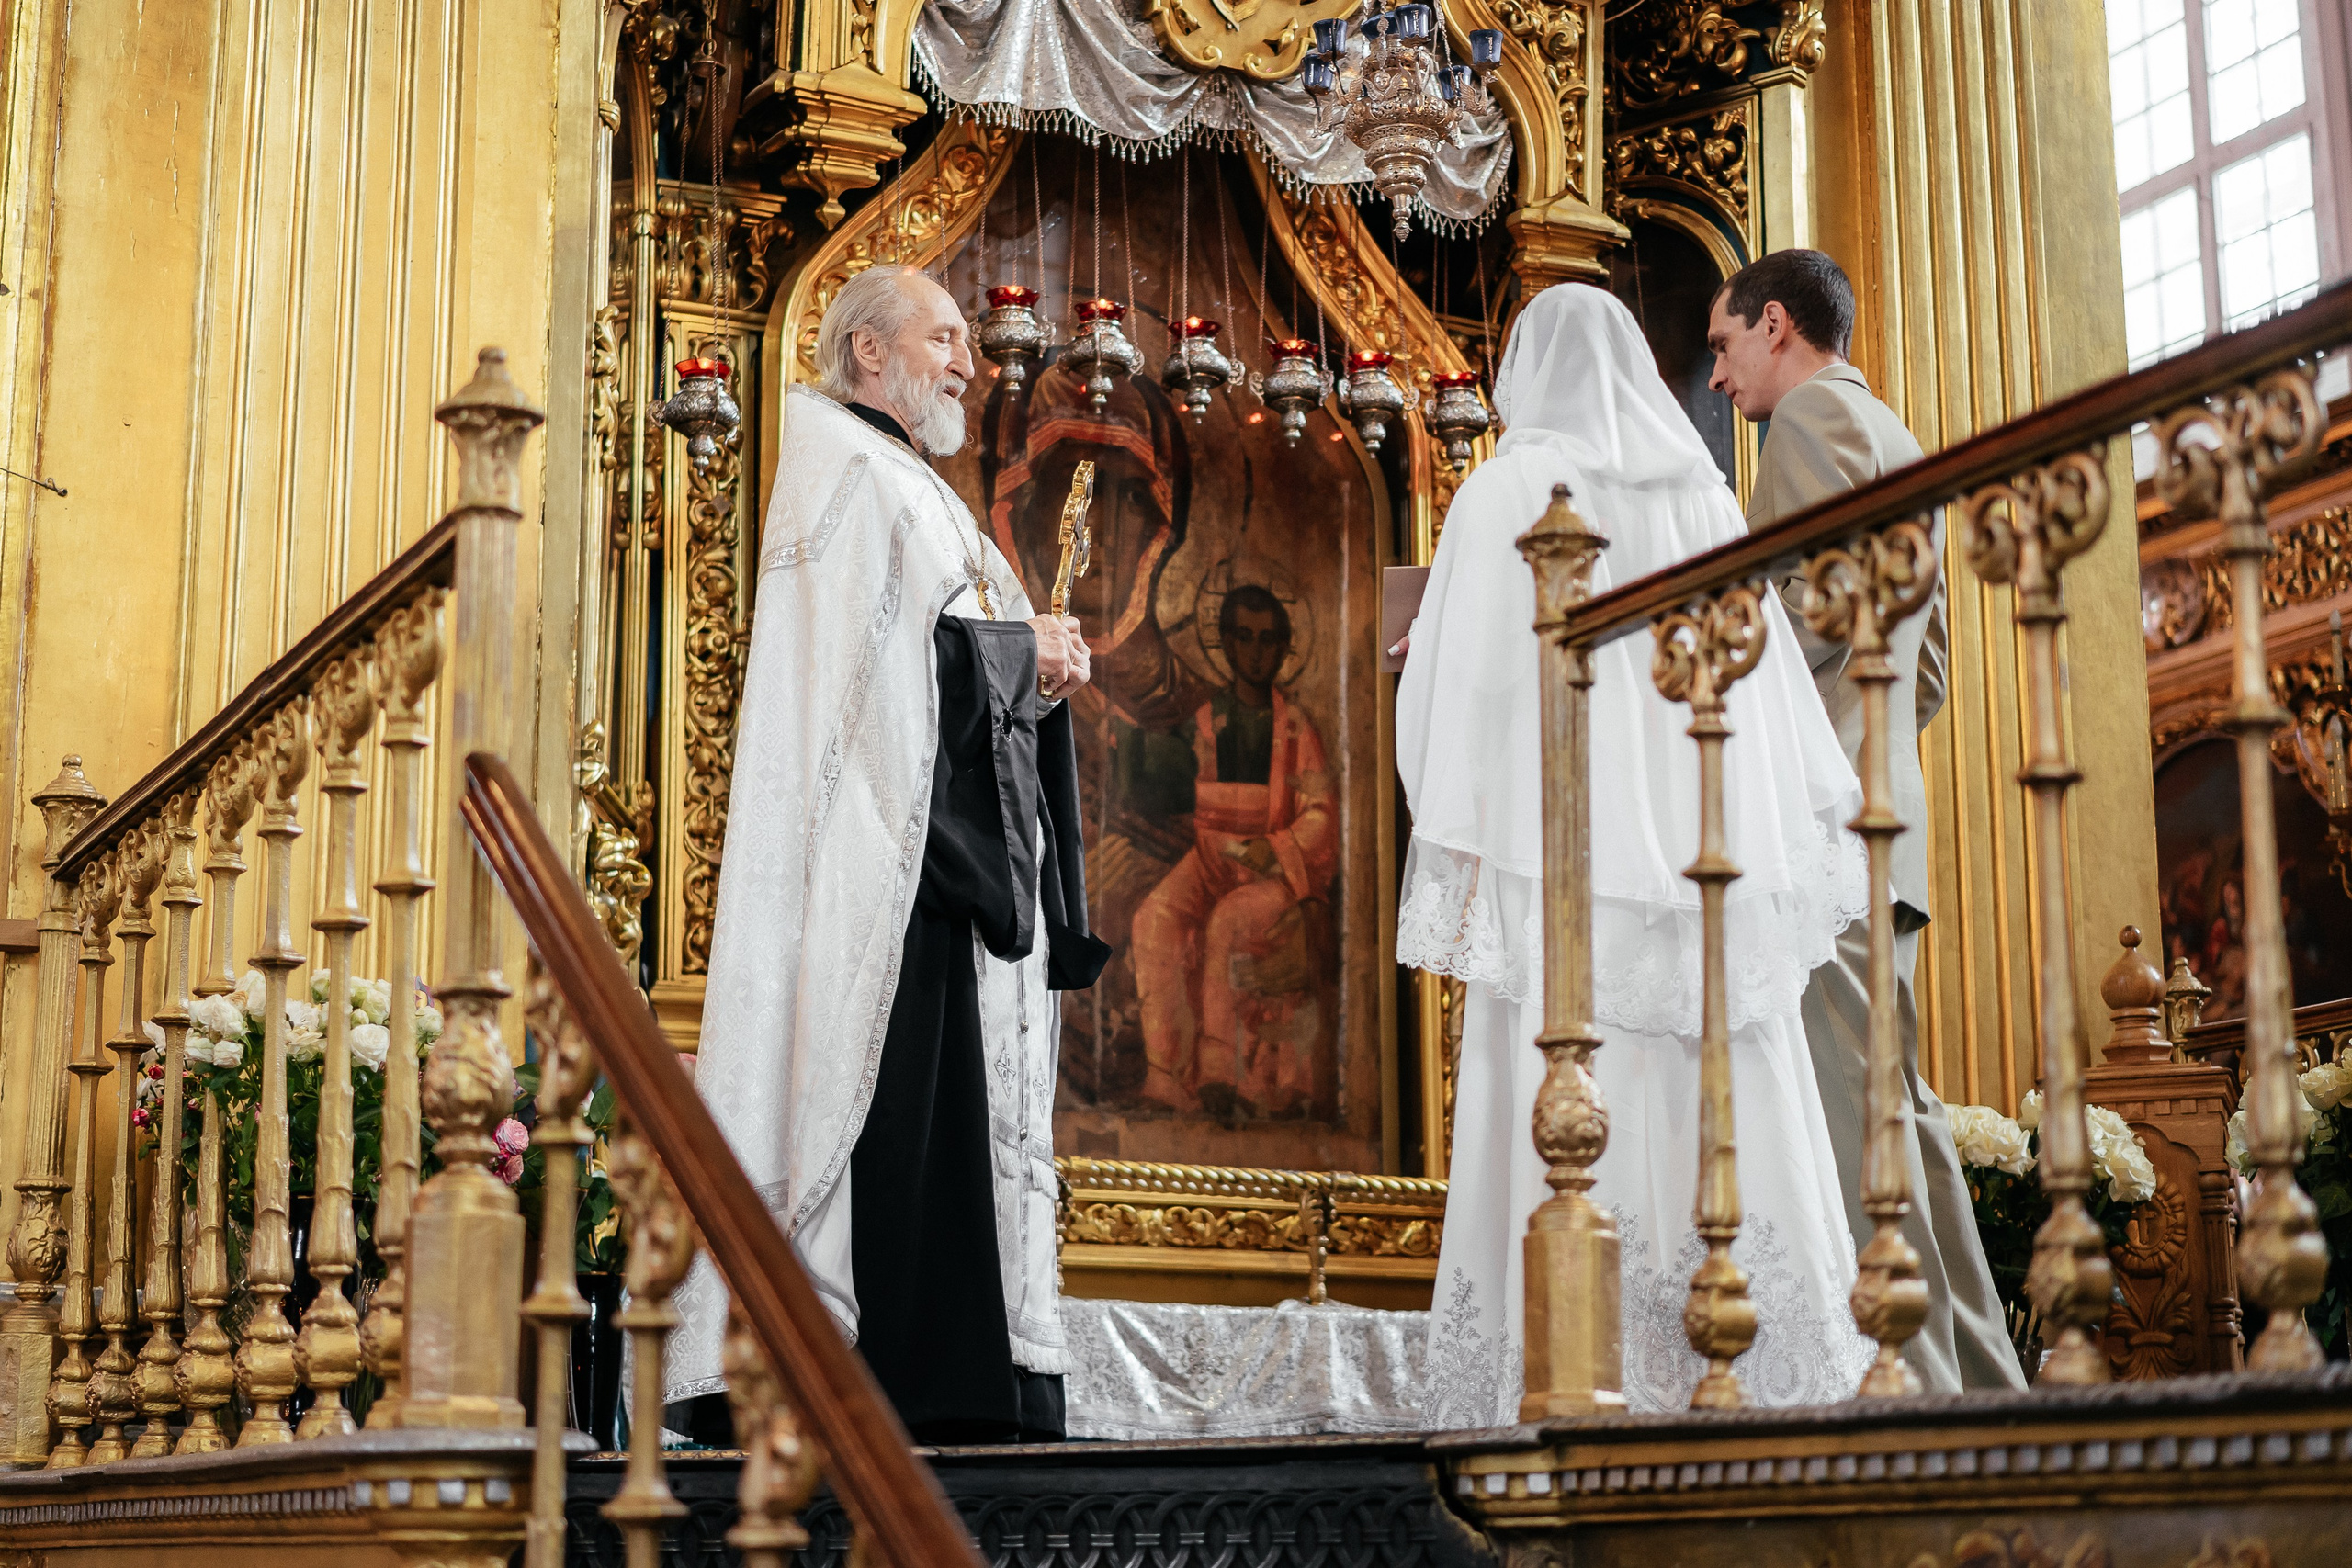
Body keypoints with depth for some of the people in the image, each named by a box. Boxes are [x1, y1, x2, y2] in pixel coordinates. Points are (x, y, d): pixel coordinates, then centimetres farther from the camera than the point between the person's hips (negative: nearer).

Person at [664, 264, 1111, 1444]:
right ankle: (868, 1383, -16)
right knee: (890, 1106, -15)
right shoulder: (845, 479, -1)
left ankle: (968, 1388, 3)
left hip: (955, 851, 10)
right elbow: (866, 647, -15)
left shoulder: (915, 494, 27)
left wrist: (1042, 671, 6)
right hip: (888, 856, -10)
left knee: (965, 1109, 4)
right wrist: (1021, 651, -7)